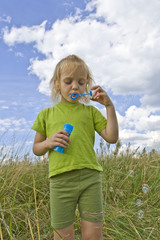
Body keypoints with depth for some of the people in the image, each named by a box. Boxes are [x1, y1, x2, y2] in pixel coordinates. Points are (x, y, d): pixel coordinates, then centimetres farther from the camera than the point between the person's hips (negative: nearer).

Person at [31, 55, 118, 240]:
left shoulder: (90, 111, 10)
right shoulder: (46, 114, 10)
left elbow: (112, 138, 2)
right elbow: (36, 149, 13)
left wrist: (109, 106, -2)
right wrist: (49, 142, -9)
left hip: (90, 178, 1)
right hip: (61, 180, 0)